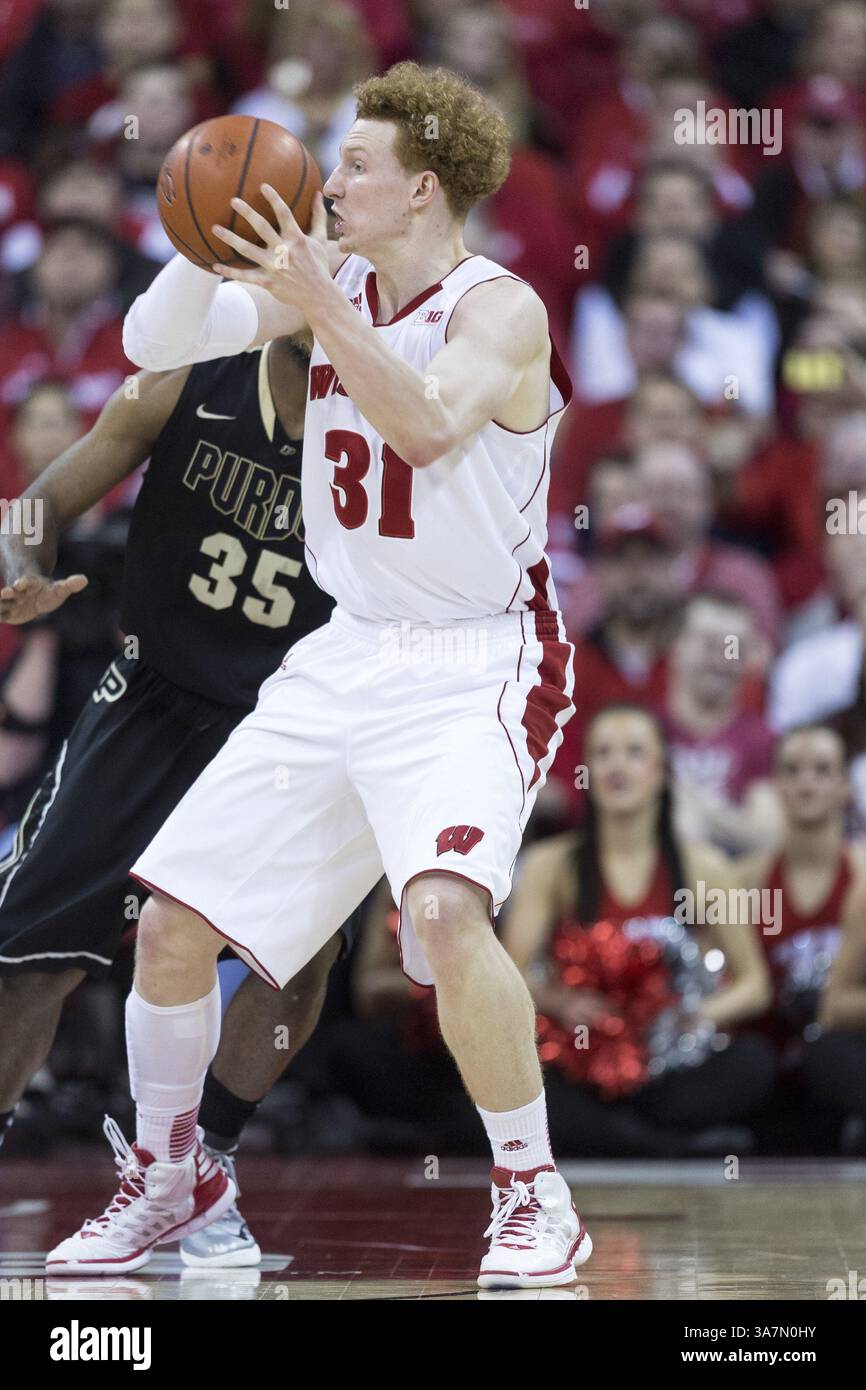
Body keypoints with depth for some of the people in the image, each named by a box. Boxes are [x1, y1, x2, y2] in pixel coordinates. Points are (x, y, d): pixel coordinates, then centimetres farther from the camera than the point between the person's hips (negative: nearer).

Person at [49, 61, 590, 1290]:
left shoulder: (500, 307, -14)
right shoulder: (334, 276, 4)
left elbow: (430, 425, -33)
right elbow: (159, 344, 0)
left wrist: (316, 301, -37)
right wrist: (210, 243, -17)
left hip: (475, 667, -7)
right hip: (346, 657, 7)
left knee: (445, 908, -31)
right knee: (172, 922, 4)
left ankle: (535, 1200, -14)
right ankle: (167, 1179, 26)